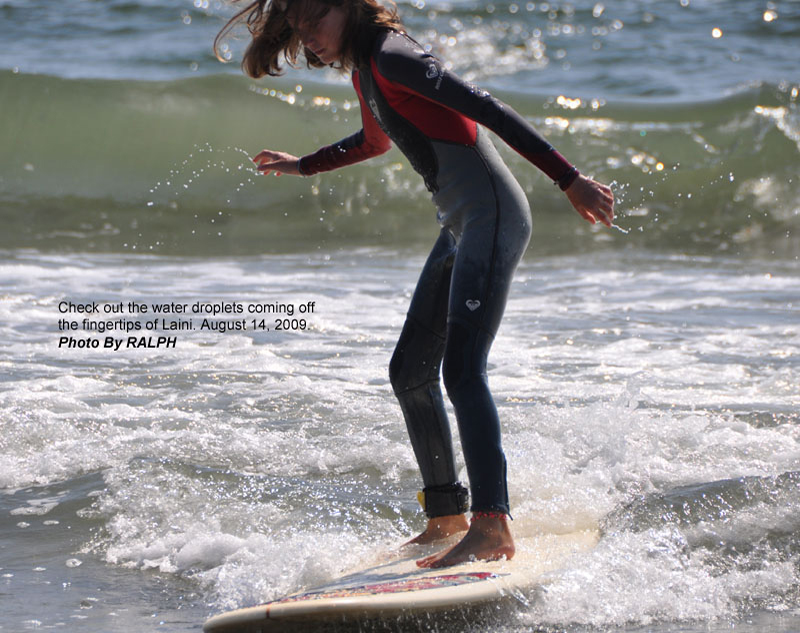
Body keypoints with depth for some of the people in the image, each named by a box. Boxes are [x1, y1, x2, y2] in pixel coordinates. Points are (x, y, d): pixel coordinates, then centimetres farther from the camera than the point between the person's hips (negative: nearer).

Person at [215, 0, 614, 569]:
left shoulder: (390, 57, -15)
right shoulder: (364, 69, 14)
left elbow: (488, 109, -21)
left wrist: (570, 180, -26)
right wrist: (304, 166, 51)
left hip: (491, 217, -10)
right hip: (460, 224, 10)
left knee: (462, 370, -20)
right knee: (411, 372, 14)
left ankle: (492, 526, -25)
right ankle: (448, 515, 23)